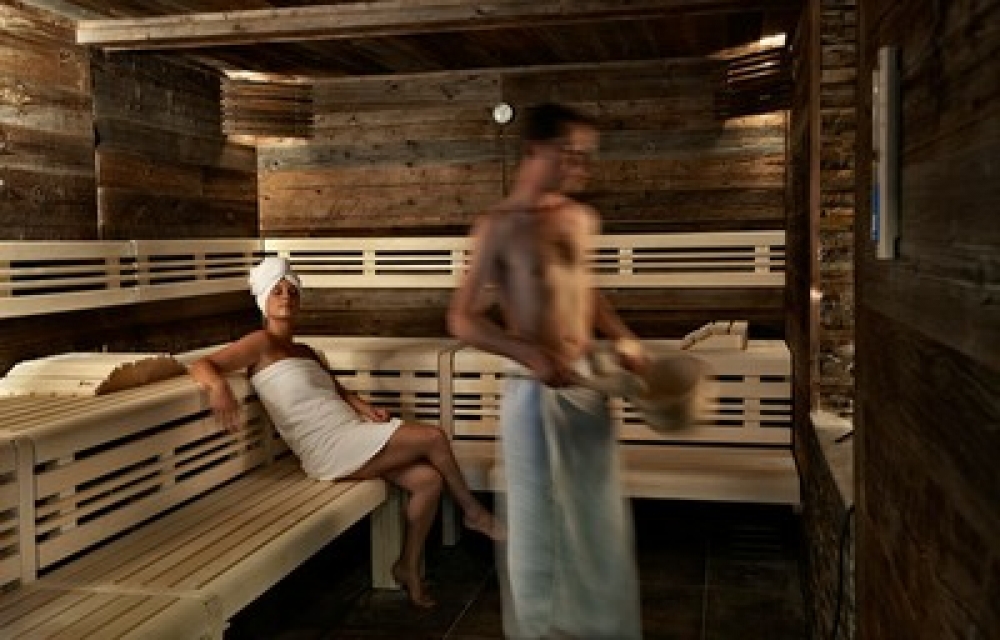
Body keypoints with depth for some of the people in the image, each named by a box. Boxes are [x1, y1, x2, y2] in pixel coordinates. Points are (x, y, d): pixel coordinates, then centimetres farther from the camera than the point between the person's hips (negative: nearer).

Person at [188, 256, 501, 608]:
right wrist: (219, 386, -35)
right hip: (330, 450, -8)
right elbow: (201, 364, -11)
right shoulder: (261, 343, -3)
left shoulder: (305, 351, 21)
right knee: (434, 437, -11)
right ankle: (475, 513, 12)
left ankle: (409, 567, 10)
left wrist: (364, 408, -1)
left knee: (429, 479, -6)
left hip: (355, 440, 8)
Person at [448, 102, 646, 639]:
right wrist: (531, 354, -24)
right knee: (538, 522, 7)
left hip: (587, 384, 6)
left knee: (600, 520, 15)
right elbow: (463, 319, -11)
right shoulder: (501, 225, -11)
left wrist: (622, 338, 10)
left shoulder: (583, 219, 7)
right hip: (535, 391, -6)